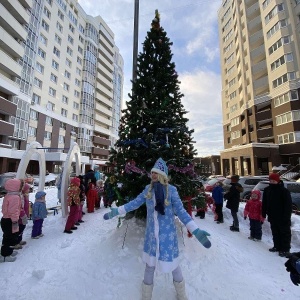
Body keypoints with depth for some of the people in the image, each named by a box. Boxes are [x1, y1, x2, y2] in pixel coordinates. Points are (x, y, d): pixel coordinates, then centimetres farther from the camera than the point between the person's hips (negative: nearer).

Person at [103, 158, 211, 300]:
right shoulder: (148, 189, -5)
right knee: (150, 265, 16)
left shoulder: (171, 190, -15)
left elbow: (181, 211, -13)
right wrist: (116, 211, 4)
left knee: (172, 263, 17)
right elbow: (134, 203, 4)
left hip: (167, 234, -2)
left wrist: (196, 230, -21)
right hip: (152, 234, 2)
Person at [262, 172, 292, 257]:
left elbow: (288, 205, -14)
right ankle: (277, 246, 32)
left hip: (282, 217, -6)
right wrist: (264, 214, 8)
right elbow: (264, 203, 7)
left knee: (285, 233, 8)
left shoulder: (284, 191, -15)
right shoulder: (267, 190, 2)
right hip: (272, 217, 6)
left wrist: (286, 216, -18)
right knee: (275, 233, 18)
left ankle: (285, 249, 19)